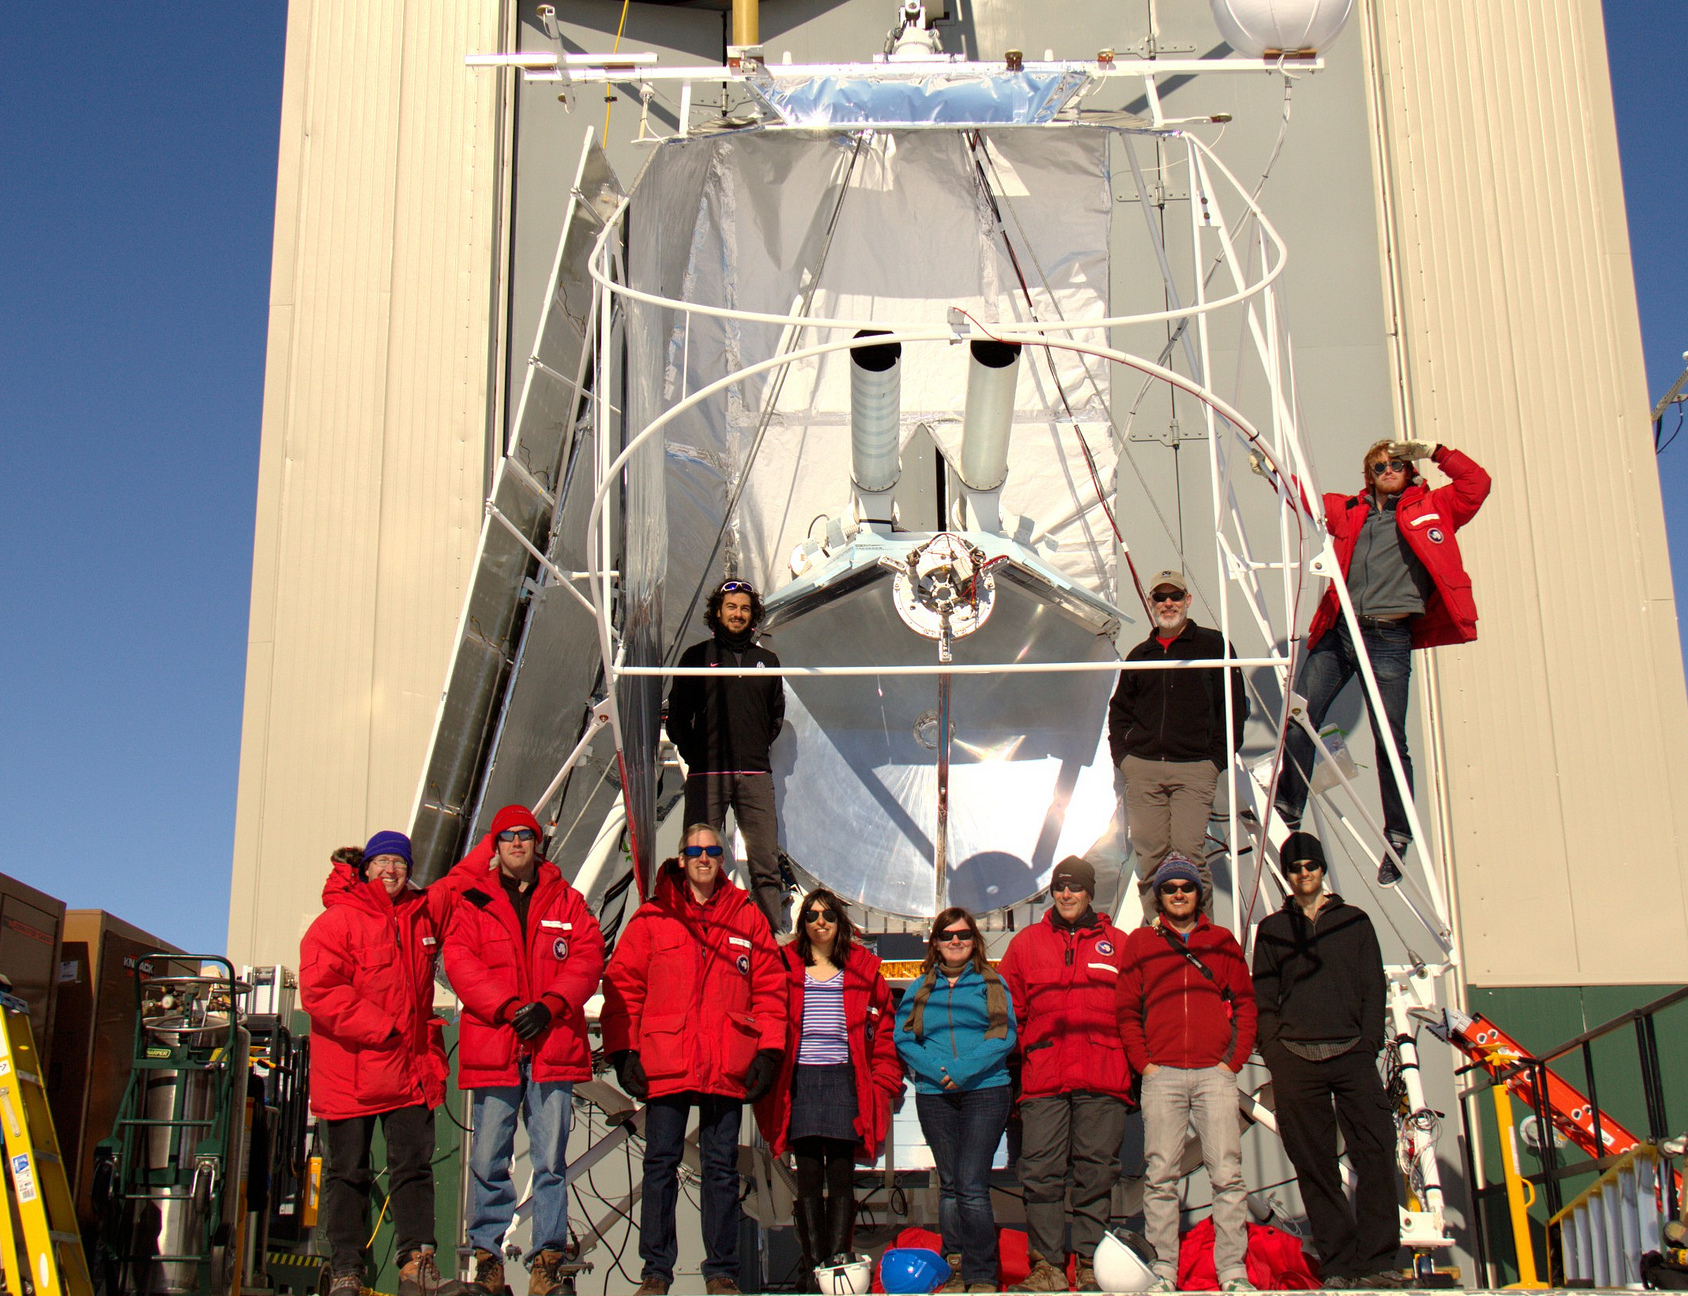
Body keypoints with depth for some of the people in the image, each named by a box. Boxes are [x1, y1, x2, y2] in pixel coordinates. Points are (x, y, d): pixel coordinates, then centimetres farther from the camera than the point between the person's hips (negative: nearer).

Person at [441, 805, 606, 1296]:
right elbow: (460, 962, -1)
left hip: (554, 1047, 0)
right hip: (492, 1047, 0)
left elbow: (588, 959, 4)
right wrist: (507, 1007, -13)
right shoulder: (472, 902, 11)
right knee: (488, 1160, 0)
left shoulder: (567, 901, 14)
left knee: (550, 1160, 0)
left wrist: (548, 1005, -11)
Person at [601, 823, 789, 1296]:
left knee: (722, 1167, 6)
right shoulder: (652, 917, 7)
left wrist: (769, 1050, 1)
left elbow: (769, 987, 9)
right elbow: (622, 984, 4)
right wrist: (623, 1050, -4)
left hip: (728, 1068, 1)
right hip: (664, 1063, -1)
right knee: (660, 1165, 3)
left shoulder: (747, 918, 10)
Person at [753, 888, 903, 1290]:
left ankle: (838, 1261, 2)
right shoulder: (786, 967, 8)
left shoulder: (862, 970, 10)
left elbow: (883, 1030, 12)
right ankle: (813, 1266, 4)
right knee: (808, 1177, 0)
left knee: (841, 1175, -1)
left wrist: (882, 1082, 4)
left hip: (845, 1080, 0)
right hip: (800, 1080, 0)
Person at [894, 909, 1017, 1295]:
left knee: (972, 1185, -10)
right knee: (949, 1186, 7)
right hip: (934, 1096, 3)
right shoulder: (919, 989, 13)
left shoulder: (992, 983, 7)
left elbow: (1004, 1035, -3)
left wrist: (965, 1070, -15)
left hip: (985, 1091, -3)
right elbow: (904, 1038, 5)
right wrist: (936, 1070, -12)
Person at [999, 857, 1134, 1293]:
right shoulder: (1025, 943, 13)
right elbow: (1009, 1011, 13)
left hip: (1102, 1079, 0)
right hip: (1042, 1078, 0)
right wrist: (1018, 1059, 4)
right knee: (1041, 1173, -3)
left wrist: (1131, 1064, 2)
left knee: (1097, 1171, 2)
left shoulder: (1118, 944, 12)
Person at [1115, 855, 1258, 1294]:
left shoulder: (1222, 942, 14)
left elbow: (1245, 1004, 13)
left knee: (1227, 1175, -3)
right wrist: (1144, 1063, 0)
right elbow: (1126, 1011, 11)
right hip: (1163, 1074, 0)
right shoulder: (1139, 943, 11)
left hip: (1216, 1073, 0)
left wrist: (1235, 1060, 2)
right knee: (1160, 1177, -1)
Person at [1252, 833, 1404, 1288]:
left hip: (1352, 1053, 0)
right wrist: (1274, 1051, -1)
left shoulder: (1354, 922, 16)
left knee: (1376, 1154, -12)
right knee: (1315, 1166, -2)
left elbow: (1374, 989, 11)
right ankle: (1339, 1264, 2)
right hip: (1295, 1059, 1)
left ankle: (1376, 1261, -10)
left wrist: (1369, 1045, -3)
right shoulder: (1272, 929, 17)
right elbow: (1263, 998, 13)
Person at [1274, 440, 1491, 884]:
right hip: (1337, 631, 3)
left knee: (1390, 739, -2)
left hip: (1389, 636, -3)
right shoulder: (1348, 510, 19)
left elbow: (1477, 484, 3)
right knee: (1299, 719, -8)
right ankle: (1286, 813, 4)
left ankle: (1398, 839, 9)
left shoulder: (1430, 508, 12)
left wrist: (1436, 453, 2)